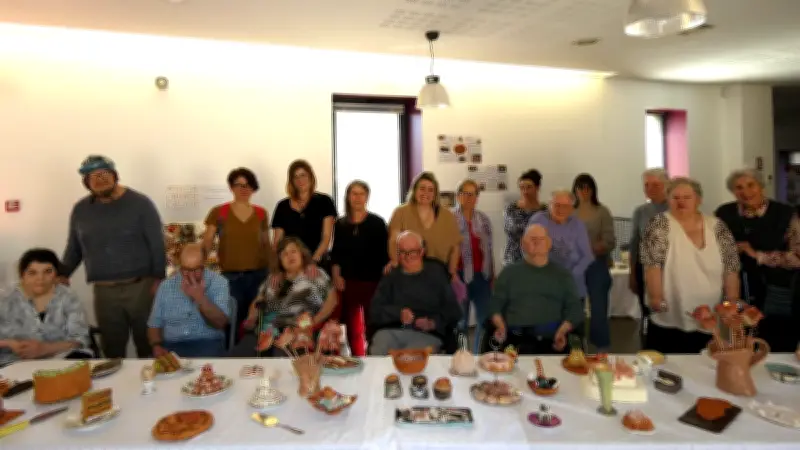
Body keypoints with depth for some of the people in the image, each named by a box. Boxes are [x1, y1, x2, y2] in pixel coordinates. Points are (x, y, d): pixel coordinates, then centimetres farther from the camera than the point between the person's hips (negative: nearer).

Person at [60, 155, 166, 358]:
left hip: (141, 287, -3)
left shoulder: (140, 203, -4)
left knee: (148, 345, 5)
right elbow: (74, 248, 18)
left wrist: (158, 279, -12)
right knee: (112, 349, 9)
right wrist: (62, 274, 5)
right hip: (104, 291, 4)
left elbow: (157, 244, -7)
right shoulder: (80, 210, 9)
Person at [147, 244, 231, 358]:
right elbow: (154, 324, 12)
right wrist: (157, 346, -7)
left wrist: (200, 297, -18)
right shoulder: (166, 286, 8)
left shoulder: (219, 282, -1)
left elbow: (220, 323, -9)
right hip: (172, 345, 3)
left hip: (207, 344, -3)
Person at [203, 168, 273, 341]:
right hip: (230, 276, -2)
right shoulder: (218, 212, 1)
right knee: (232, 323, 0)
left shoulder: (261, 214, 7)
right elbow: (206, 243, -1)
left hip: (258, 275, 2)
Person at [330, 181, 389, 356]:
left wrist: (385, 279, -7)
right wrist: (336, 275, -3)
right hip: (347, 281, 3)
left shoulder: (377, 223, 1)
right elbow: (336, 254, 10)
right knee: (352, 327, 10)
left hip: (372, 280, -3)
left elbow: (384, 253, -1)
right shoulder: (340, 224, 9)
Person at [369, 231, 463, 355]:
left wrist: (433, 322, -7)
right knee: (378, 352, -30)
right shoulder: (391, 277, 20)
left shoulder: (436, 274, 14)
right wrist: (398, 313, -7)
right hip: (391, 332, 2)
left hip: (427, 335, -2)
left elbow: (453, 311, 10)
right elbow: (375, 311, 10)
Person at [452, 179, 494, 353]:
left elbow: (489, 249, 13)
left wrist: (492, 276, 12)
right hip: (460, 275, -4)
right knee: (460, 320, 6)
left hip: (482, 275, 4)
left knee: (486, 318, 4)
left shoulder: (484, 219, 10)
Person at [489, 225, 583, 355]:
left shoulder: (562, 274, 20)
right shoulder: (509, 272, 18)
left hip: (551, 340, 1)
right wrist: (500, 325, -7)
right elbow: (495, 304, 13)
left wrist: (563, 330, -6)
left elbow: (574, 308, 13)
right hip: (516, 339, -1)